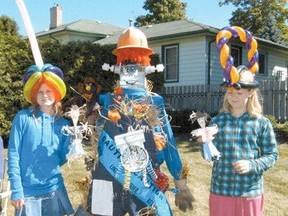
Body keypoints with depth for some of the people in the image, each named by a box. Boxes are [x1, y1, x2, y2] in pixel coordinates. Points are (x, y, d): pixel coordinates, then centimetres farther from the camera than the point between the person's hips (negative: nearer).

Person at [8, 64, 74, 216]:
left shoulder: (63, 124, 5)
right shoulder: (23, 118, -6)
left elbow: (62, 158, 6)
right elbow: (13, 155, -7)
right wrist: (16, 190, -11)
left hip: (55, 190, 3)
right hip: (27, 192, -3)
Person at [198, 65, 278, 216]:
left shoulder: (262, 123, -4)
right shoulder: (217, 121, 0)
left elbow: (272, 155, -1)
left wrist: (252, 164, -18)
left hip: (250, 191, -1)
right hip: (220, 189, 1)